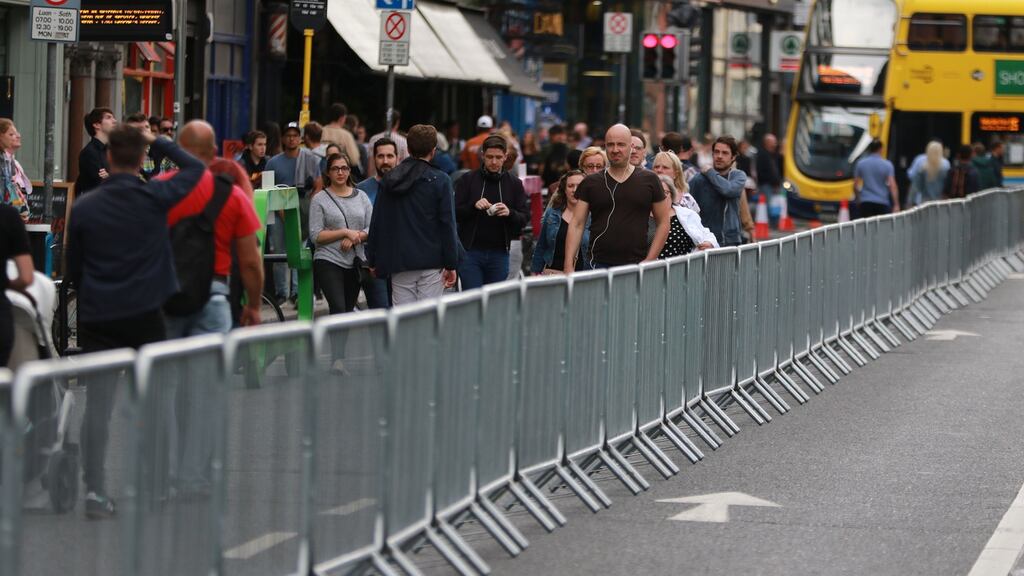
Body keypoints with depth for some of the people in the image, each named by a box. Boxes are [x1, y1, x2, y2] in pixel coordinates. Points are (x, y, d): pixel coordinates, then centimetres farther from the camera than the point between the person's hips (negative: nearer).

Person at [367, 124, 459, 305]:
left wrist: (373, 261, 16)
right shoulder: (440, 181, -4)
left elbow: (376, 223, 9)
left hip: (398, 263, 3)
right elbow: (447, 224, -6)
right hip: (431, 262, -3)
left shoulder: (389, 180, 7)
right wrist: (451, 264, -3)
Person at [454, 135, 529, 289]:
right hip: (470, 252, -2)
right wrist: (474, 206, -20)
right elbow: (455, 213, -1)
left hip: (499, 254, 2)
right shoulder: (468, 180, 2)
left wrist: (510, 213, -18)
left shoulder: (514, 183, 7)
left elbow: (525, 217, 3)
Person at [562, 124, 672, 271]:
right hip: (599, 265, 0)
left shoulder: (649, 180, 7)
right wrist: (568, 266, -6)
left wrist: (649, 261, -1)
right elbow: (577, 225, 5)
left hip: (637, 265, 0)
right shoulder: (590, 183, 8)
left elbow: (663, 223, 9)